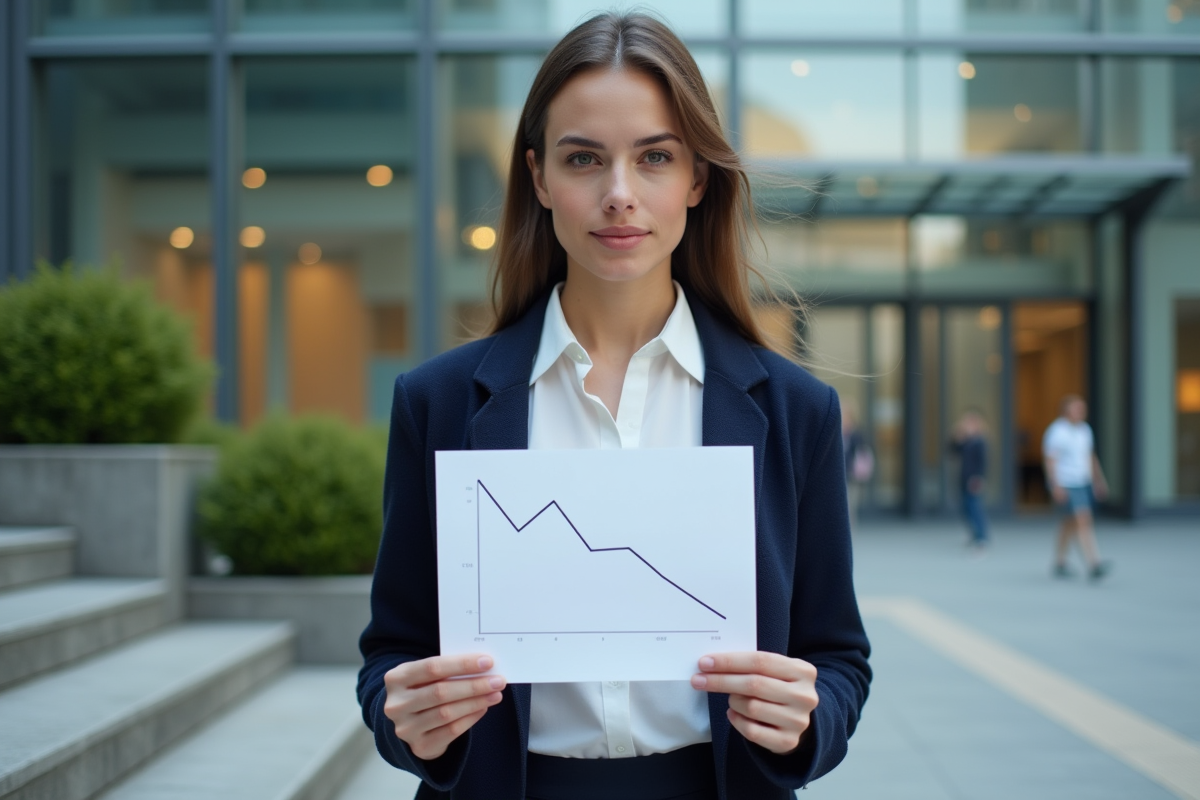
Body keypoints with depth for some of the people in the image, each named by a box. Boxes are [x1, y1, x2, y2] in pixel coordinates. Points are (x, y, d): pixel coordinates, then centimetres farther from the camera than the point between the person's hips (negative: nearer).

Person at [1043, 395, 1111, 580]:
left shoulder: (1085, 429, 11)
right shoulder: (1057, 431, -13)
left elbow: (1091, 457, 20)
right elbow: (1050, 459, -16)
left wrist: (1099, 479, 16)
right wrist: (1056, 487, -22)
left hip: (1083, 482, 8)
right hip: (1066, 485, -8)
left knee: (1071, 523, 14)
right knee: (1084, 521, -17)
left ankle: (1060, 564, 27)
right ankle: (1094, 566, -22)